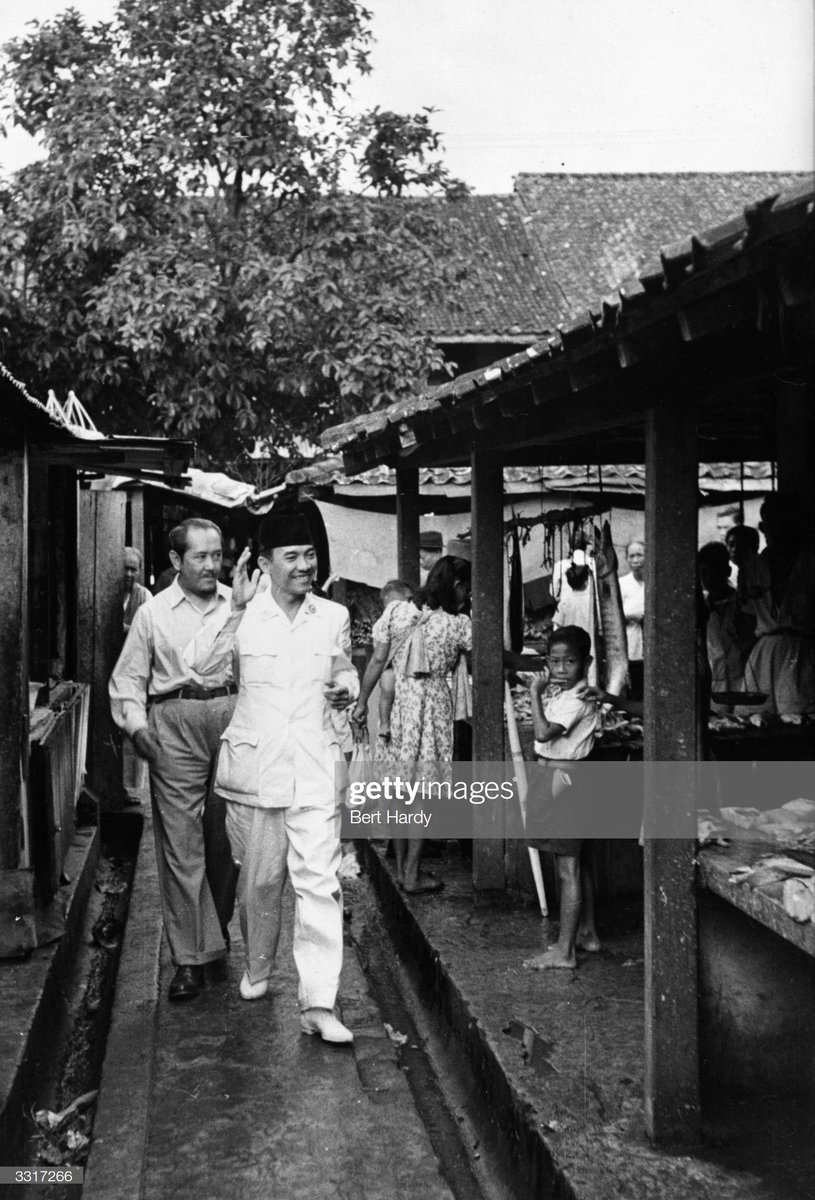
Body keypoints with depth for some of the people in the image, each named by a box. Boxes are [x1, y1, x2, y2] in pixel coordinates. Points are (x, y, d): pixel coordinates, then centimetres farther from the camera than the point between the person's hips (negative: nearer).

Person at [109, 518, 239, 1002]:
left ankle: (217, 934, 29)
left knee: (227, 838, 9)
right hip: (174, 723, -1)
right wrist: (136, 723, -5)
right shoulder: (153, 612, 7)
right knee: (180, 843, -4)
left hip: (234, 720, 1)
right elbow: (129, 677, 9)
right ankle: (190, 958, 2)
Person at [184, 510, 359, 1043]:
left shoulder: (335, 616, 5)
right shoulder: (245, 616, -2)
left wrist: (347, 685, 0)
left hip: (315, 766, 1)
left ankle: (319, 1004, -7)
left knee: (320, 881, -8)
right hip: (254, 764, -1)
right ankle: (258, 969, 38)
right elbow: (203, 664, -16)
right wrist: (237, 609, -22)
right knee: (259, 879, 12)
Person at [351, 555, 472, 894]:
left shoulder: (396, 610, -2)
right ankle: (412, 874, 10)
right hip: (432, 707, -3)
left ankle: (401, 868, 22)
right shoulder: (458, 625, -9)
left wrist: (362, 703, 3)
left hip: (396, 705, 4)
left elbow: (377, 660, -1)